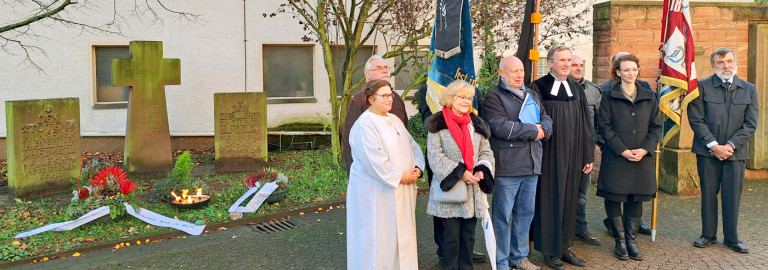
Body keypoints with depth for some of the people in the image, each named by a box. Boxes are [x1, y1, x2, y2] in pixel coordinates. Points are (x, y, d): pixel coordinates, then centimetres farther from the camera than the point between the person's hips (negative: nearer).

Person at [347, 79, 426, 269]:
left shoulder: (394, 120, 13)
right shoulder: (365, 125, -14)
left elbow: (412, 146, 15)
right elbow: (374, 159, -22)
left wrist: (417, 168, -3)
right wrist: (399, 176, -17)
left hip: (401, 190, 8)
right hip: (376, 193, -8)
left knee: (401, 233, 13)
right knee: (379, 235, 0)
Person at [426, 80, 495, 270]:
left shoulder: (476, 124, 13)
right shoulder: (438, 125, -3)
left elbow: (486, 152, 13)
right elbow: (435, 156, -10)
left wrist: (482, 170, -8)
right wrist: (460, 173, -17)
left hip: (473, 190, 5)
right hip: (449, 189, -4)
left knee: (468, 236, 11)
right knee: (451, 236, 1)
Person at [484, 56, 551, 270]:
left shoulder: (532, 95, 19)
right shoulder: (494, 96, -5)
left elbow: (547, 121, 16)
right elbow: (501, 126, -18)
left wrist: (542, 129, -9)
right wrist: (533, 130, -9)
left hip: (531, 164, 7)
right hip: (507, 166, -7)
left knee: (526, 213, 14)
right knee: (503, 215, -2)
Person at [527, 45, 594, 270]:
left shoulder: (576, 89, 10)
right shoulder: (538, 88, -6)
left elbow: (585, 124, 10)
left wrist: (588, 156, 9)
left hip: (573, 156, 5)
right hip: (549, 155, -5)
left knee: (569, 199, 11)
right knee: (549, 199, 2)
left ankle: (565, 247, 23)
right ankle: (550, 251, 14)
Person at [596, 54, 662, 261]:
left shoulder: (649, 97, 10)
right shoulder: (609, 97, 0)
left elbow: (656, 127, 8)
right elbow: (604, 127, -5)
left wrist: (645, 150, -7)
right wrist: (623, 150, -13)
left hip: (642, 158, 3)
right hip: (615, 159, -2)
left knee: (636, 201, 8)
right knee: (614, 199, 1)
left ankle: (631, 240, 20)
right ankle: (620, 241, 15)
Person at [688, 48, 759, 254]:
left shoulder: (749, 89, 8)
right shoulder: (702, 87, 0)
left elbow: (751, 124, 2)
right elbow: (696, 119, -5)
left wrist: (730, 145, -10)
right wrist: (713, 145, -12)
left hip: (735, 152, 1)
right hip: (708, 152, -1)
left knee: (733, 197, 6)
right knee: (708, 194, 7)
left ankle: (731, 238, 20)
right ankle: (708, 235, 21)